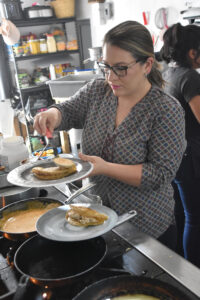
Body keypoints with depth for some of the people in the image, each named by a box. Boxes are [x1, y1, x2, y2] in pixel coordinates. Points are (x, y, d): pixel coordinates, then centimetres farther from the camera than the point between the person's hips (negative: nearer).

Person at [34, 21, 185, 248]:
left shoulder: (167, 111, -18)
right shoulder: (96, 90, -4)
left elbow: (162, 174, -21)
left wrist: (106, 168, -30)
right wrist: (53, 114, -20)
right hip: (96, 213, 5)